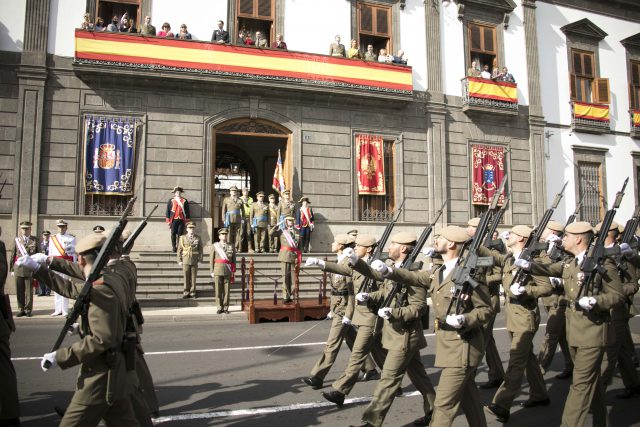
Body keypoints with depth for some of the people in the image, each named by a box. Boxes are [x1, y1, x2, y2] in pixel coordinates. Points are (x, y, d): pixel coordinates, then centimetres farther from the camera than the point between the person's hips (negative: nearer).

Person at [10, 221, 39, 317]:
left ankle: (28, 310, 10)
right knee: (19, 290, 4)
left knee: (29, 290, 2)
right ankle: (21, 310, 14)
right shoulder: (16, 240, 9)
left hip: (30, 268, -1)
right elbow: (12, 255, 10)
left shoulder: (35, 240, 6)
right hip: (18, 267, 1)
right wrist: (12, 269, 5)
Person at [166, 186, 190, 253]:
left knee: (180, 234, -1)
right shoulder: (171, 201, 7)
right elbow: (168, 211, 7)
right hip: (173, 220, 0)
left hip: (181, 220, 0)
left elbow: (187, 211, 9)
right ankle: (174, 247, 5)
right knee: (173, 234, -1)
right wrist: (168, 221, 2)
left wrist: (187, 221, 4)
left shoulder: (185, 201, 8)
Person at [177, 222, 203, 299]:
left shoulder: (198, 238, 4)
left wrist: (200, 259, -1)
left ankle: (192, 293, 12)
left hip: (194, 261, 0)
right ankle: (186, 292, 10)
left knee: (193, 277, 4)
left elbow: (200, 249, 6)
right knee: (186, 277, 2)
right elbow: (179, 250, 4)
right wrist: (179, 260, 0)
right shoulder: (183, 238, 3)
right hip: (186, 260, 0)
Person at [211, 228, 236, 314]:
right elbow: (212, 260, 4)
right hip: (218, 270, -1)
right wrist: (212, 272, -1)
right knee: (218, 290, 1)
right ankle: (220, 308, 9)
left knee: (226, 290, 2)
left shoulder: (231, 246, 7)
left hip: (228, 271, 1)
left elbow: (233, 260, 7)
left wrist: (233, 272, 2)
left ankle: (226, 308, 10)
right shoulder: (215, 246, 5)